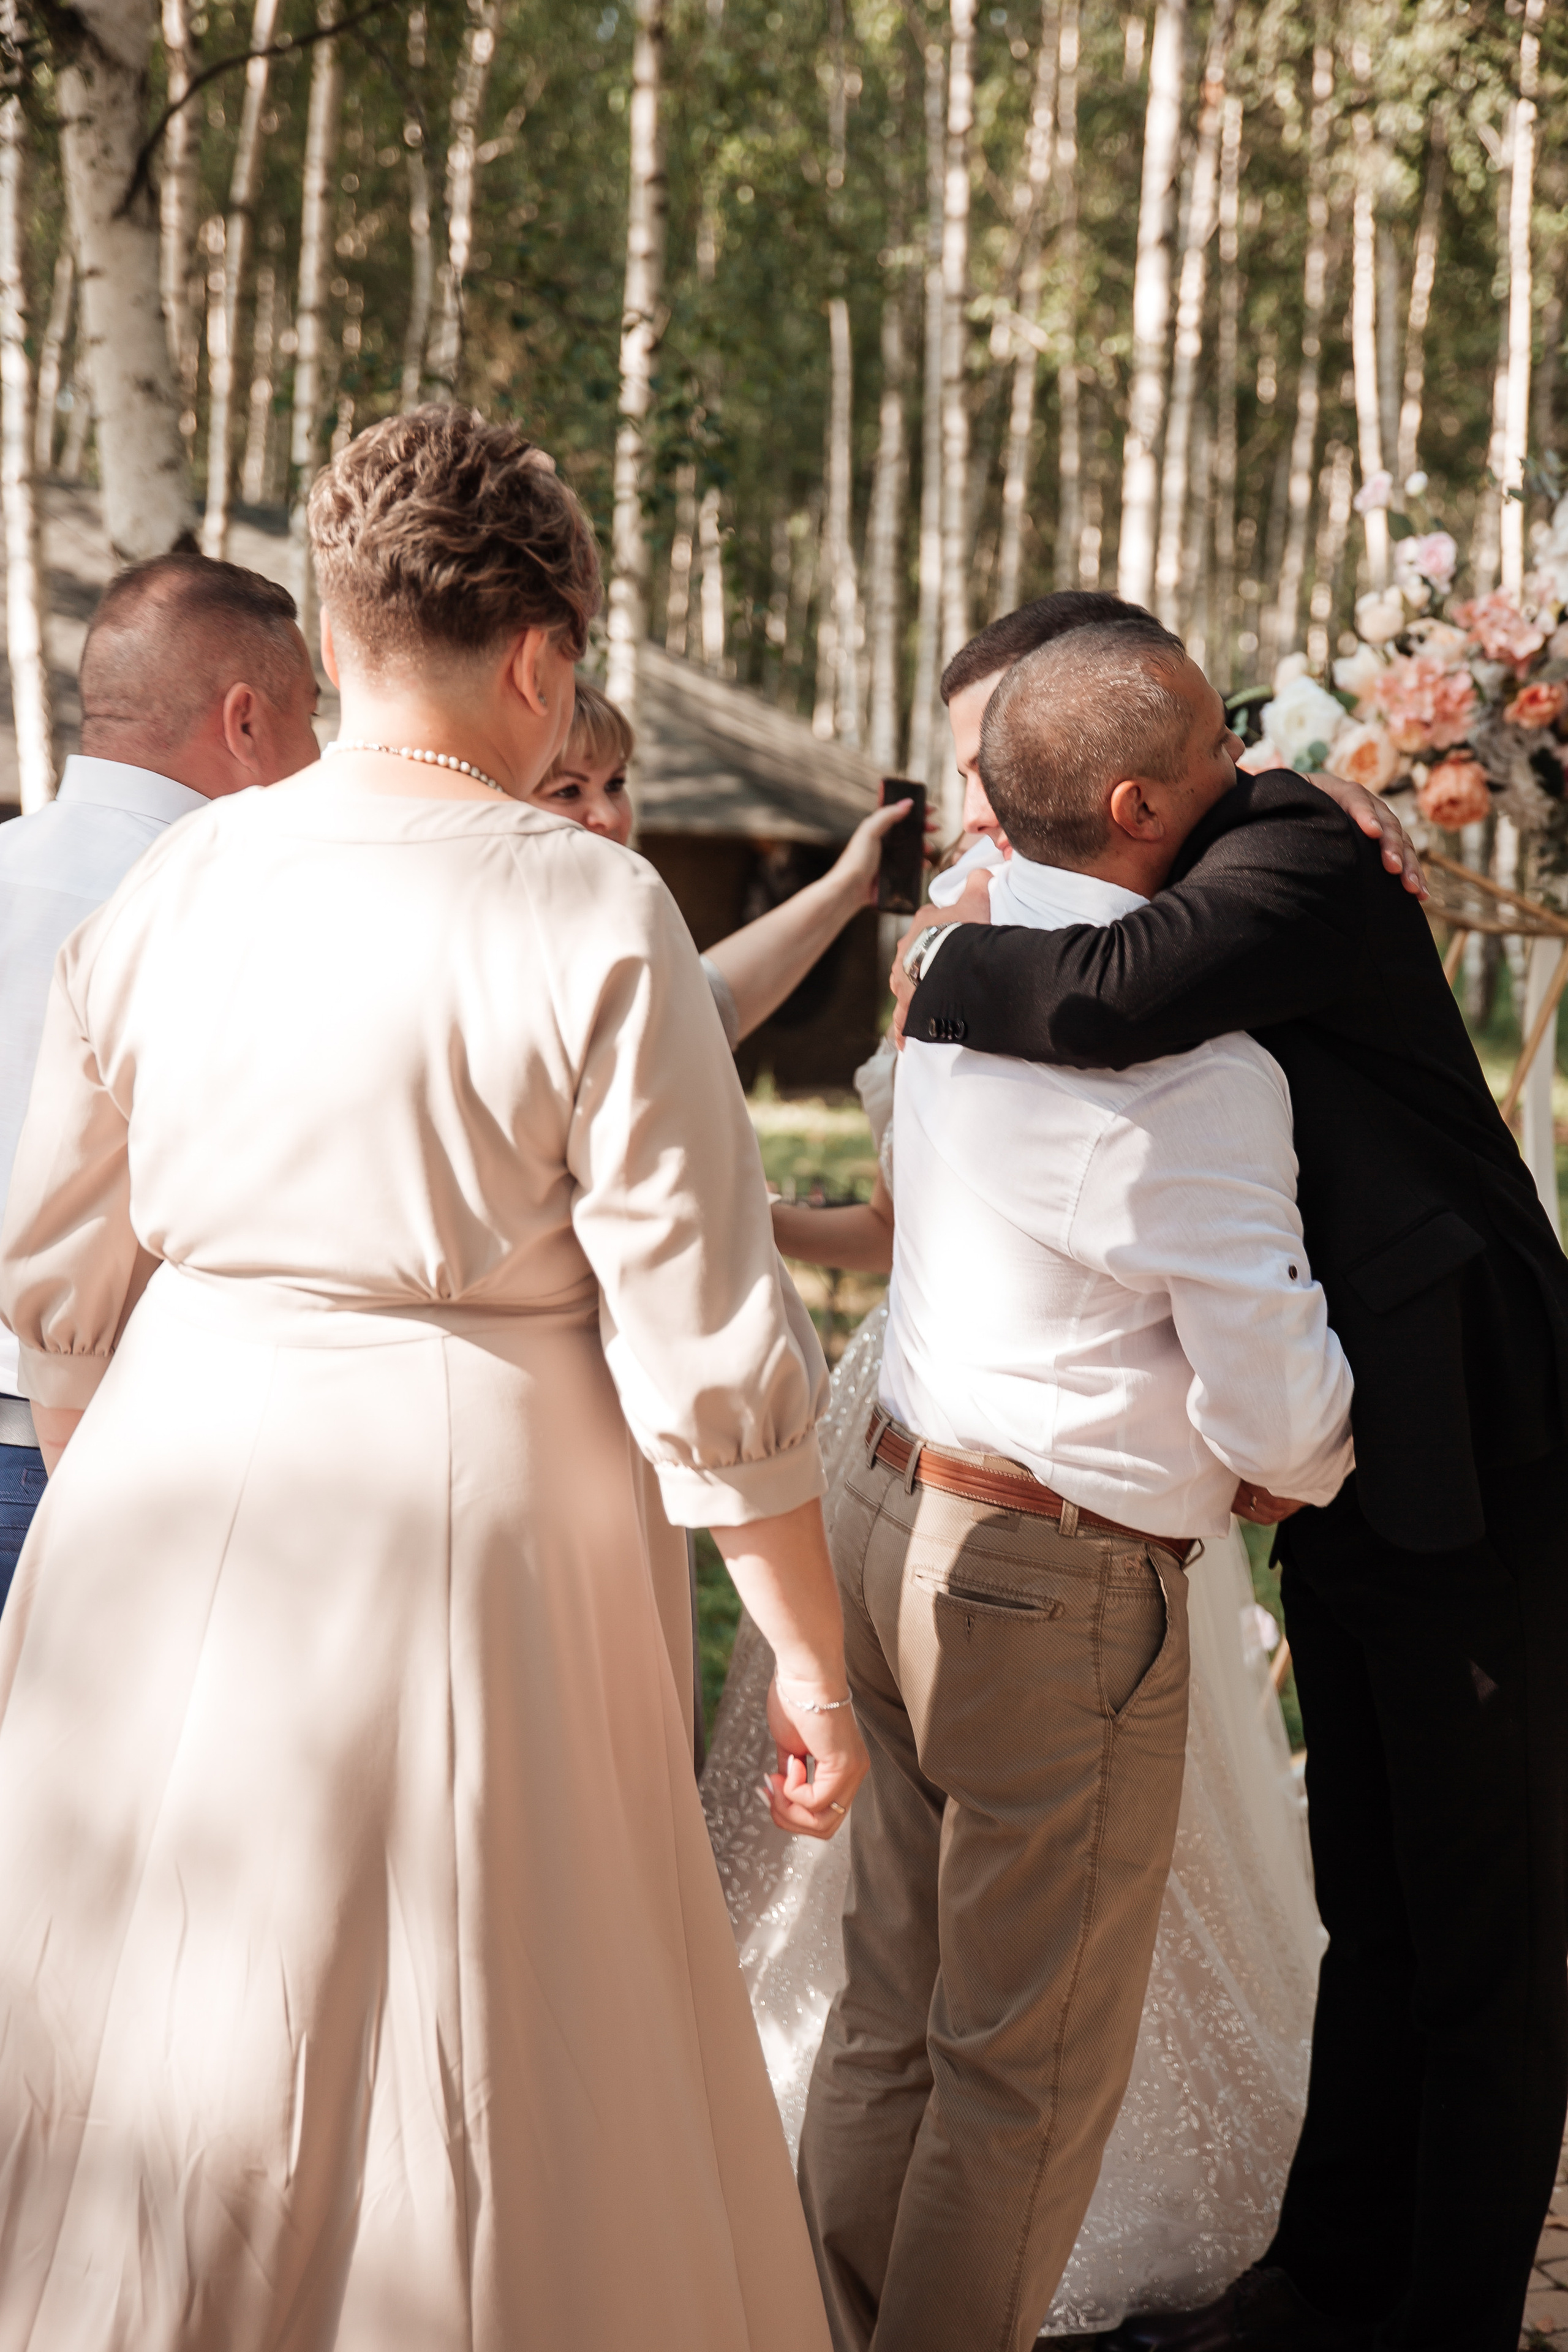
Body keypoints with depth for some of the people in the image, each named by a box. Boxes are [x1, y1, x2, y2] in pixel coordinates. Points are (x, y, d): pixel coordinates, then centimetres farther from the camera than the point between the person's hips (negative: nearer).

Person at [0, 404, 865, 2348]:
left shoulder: (166, 891, 2)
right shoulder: (594, 921, -11)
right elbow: (706, 1345, -11)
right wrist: (810, 1659, -2)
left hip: (174, 1513, 4)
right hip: (462, 1524, -4)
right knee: (477, 2098, 11)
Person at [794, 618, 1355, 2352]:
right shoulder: (1192, 1067, -20)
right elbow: (1278, 1410, -17)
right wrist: (1293, 1478, 4)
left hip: (895, 1515, 9)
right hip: (1061, 1584, -8)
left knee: (892, 2011, 18)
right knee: (1033, 2063, 6)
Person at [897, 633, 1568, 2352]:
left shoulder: (1300, 861, -17)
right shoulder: (1182, 890, 10)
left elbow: (1107, 1000, -35)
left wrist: (946, 964, -17)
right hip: (1350, 1483, 9)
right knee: (1370, 1923, 20)